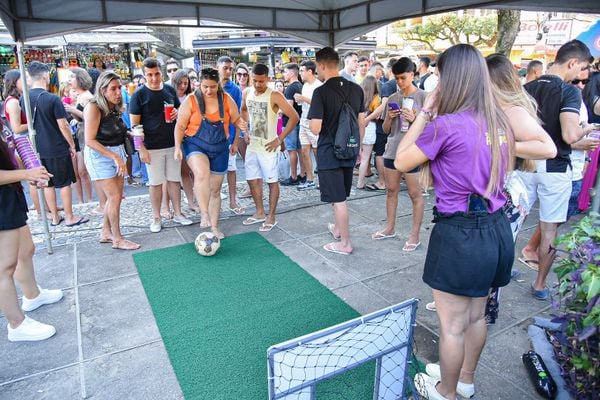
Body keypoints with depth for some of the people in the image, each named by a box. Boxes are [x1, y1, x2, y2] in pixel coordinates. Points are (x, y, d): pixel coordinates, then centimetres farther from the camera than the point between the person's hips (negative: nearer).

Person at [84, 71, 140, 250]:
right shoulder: (94, 107, -15)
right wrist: (114, 156, -22)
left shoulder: (114, 107, 5)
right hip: (100, 155, -7)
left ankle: (106, 233, 25)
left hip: (117, 153, 7)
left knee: (115, 196, 10)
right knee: (114, 197, -6)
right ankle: (117, 239, 6)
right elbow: (90, 140, -19)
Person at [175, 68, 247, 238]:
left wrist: (242, 125, -18)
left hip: (219, 148, 3)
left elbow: (236, 120, 5)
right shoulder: (190, 101, -6)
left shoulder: (226, 99, -1)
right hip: (195, 145, -3)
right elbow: (180, 126, -2)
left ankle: (214, 226, 23)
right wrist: (178, 146, -12)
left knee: (215, 189, 10)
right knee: (202, 174, -35)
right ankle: (204, 214, -27)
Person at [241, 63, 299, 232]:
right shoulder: (247, 93, 3)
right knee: (252, 180, 13)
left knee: (272, 181, 3)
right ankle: (260, 213, 29)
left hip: (267, 147, -6)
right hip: (252, 145, 7)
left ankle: (271, 217, 15)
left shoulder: (274, 96, -15)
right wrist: (246, 131, 12)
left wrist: (280, 139, -17)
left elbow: (294, 117, -18)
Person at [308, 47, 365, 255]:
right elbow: (361, 122, 8)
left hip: (329, 152, -6)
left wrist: (311, 120, 3)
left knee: (338, 198, 2)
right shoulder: (356, 89, 2)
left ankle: (345, 243, 12)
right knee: (340, 195, 22)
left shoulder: (321, 92, -16)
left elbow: (315, 128, -19)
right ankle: (339, 228, 41)